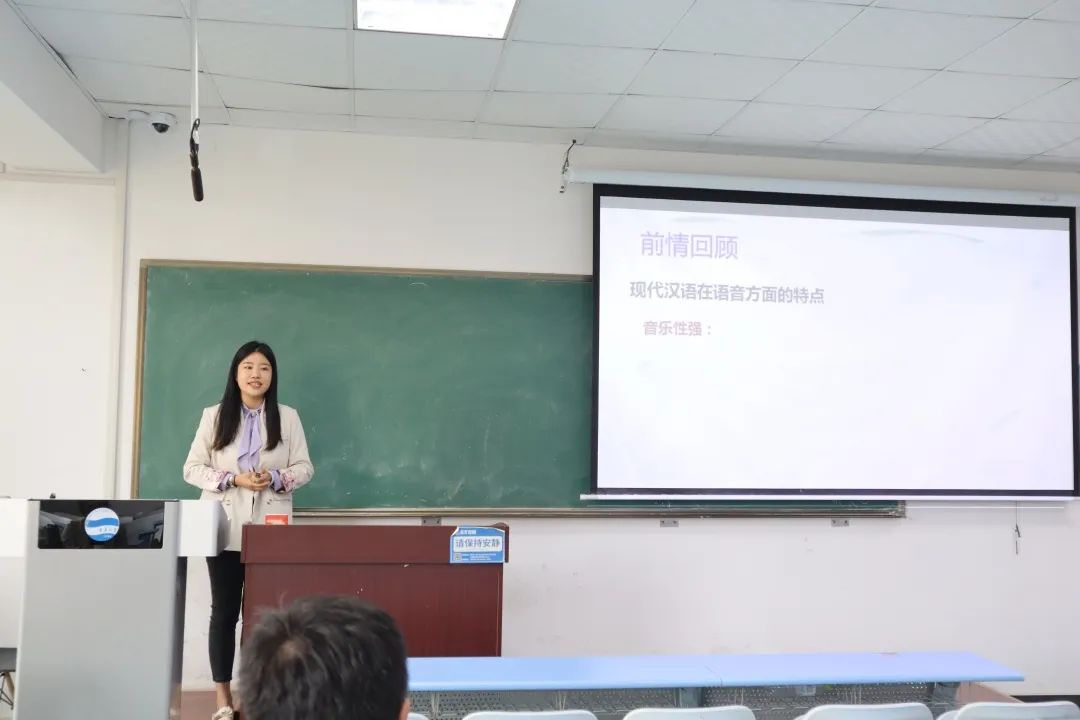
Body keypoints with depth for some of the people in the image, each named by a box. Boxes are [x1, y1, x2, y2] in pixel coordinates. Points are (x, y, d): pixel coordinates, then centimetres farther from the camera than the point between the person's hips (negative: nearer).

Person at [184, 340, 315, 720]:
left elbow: (304, 468, 5)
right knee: (224, 611, 4)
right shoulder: (214, 416, 6)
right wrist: (234, 479, -12)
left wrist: (275, 478, -15)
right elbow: (193, 468, 3)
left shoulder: (288, 417, 8)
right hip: (226, 528, 0)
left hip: (271, 529, 0)